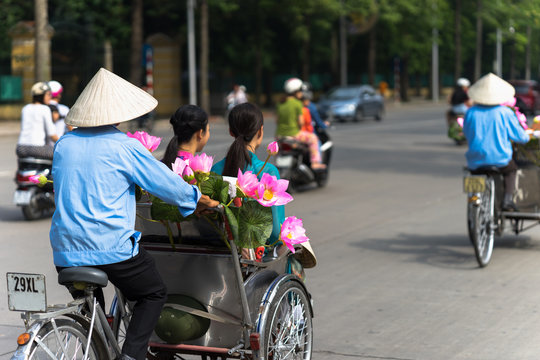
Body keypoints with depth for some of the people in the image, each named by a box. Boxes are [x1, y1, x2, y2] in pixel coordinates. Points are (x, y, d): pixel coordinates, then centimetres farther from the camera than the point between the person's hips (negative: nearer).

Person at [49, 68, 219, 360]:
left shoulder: (64, 144, 8)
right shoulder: (123, 146, -8)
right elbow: (165, 182, -2)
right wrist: (199, 200, 17)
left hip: (65, 250, 5)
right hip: (111, 247, -5)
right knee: (154, 294, 14)